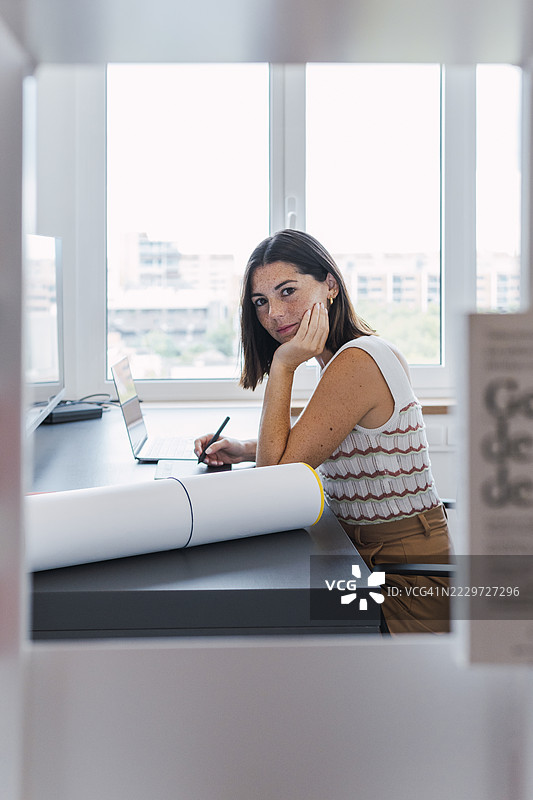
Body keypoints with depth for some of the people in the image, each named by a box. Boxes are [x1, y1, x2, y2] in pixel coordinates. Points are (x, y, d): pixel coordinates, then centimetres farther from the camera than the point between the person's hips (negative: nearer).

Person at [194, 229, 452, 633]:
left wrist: (283, 365, -18)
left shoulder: (356, 363, -24)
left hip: (401, 582, -9)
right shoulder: (368, 350, 7)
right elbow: (316, 444, 23)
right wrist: (246, 449, 8)